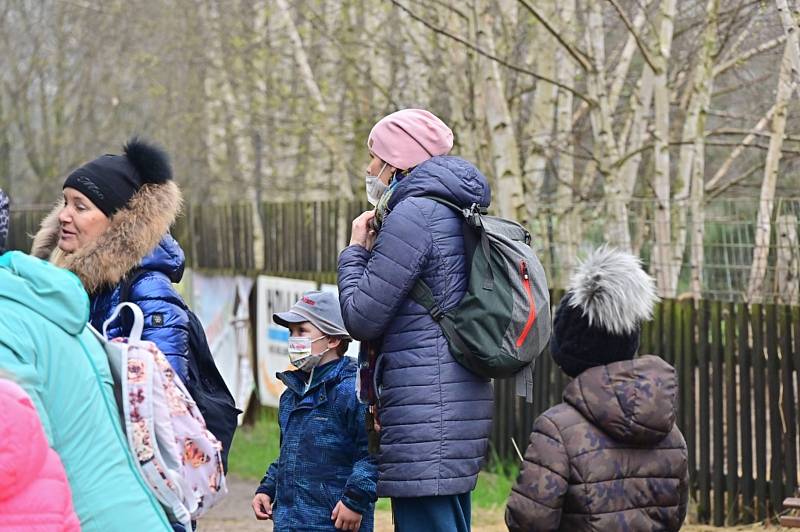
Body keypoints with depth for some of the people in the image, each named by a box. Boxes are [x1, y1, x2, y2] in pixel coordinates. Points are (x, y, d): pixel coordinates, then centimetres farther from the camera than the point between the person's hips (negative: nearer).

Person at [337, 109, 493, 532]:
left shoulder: (413, 215, -11)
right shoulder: (456, 211, 19)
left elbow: (362, 318, -11)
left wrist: (355, 251, 4)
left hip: (427, 413, -10)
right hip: (462, 403, 10)